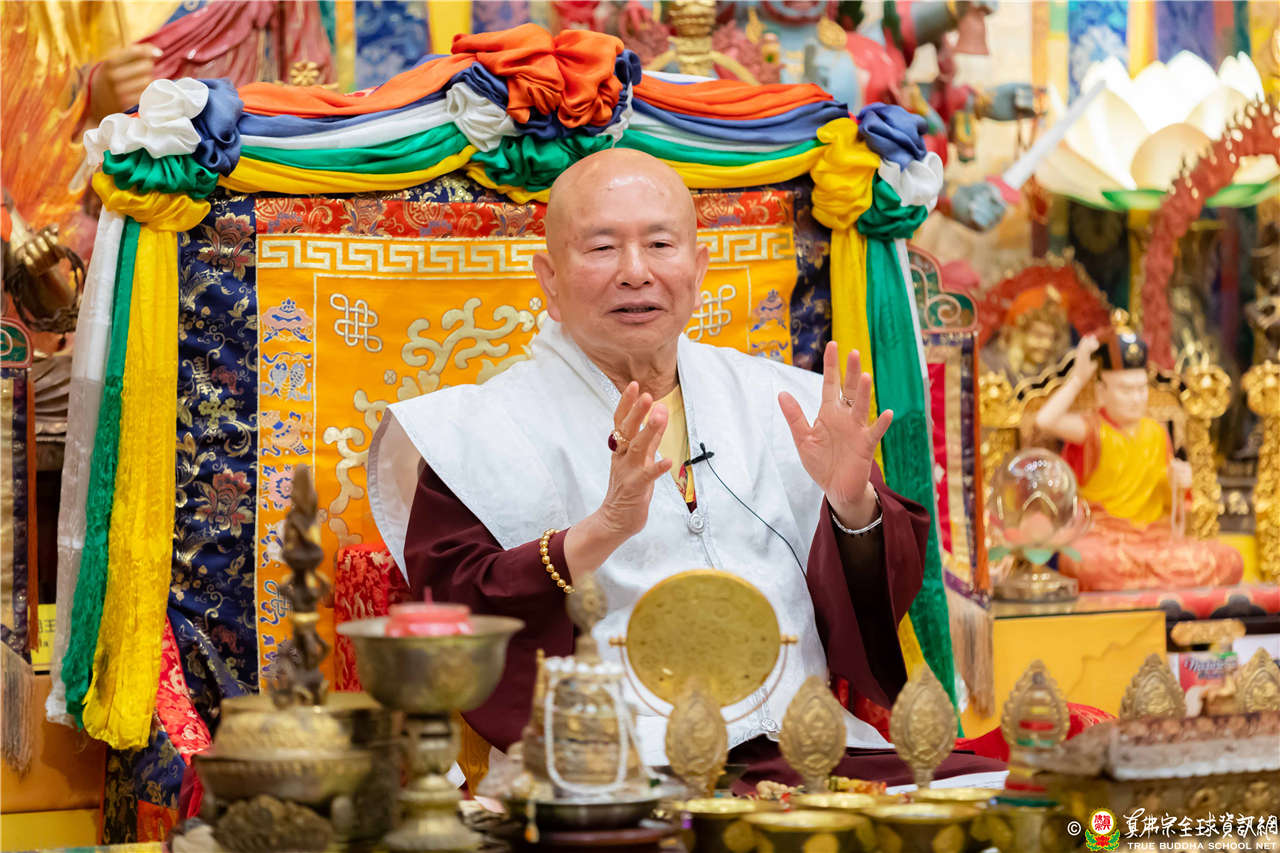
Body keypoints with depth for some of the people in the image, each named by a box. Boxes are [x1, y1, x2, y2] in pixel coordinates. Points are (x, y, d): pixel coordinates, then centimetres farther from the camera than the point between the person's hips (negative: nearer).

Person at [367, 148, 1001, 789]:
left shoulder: (777, 401, 17)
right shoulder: (482, 430, 4)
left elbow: (882, 604, 15)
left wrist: (853, 505, -6)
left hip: (805, 740, 6)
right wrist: (601, 532, -22)